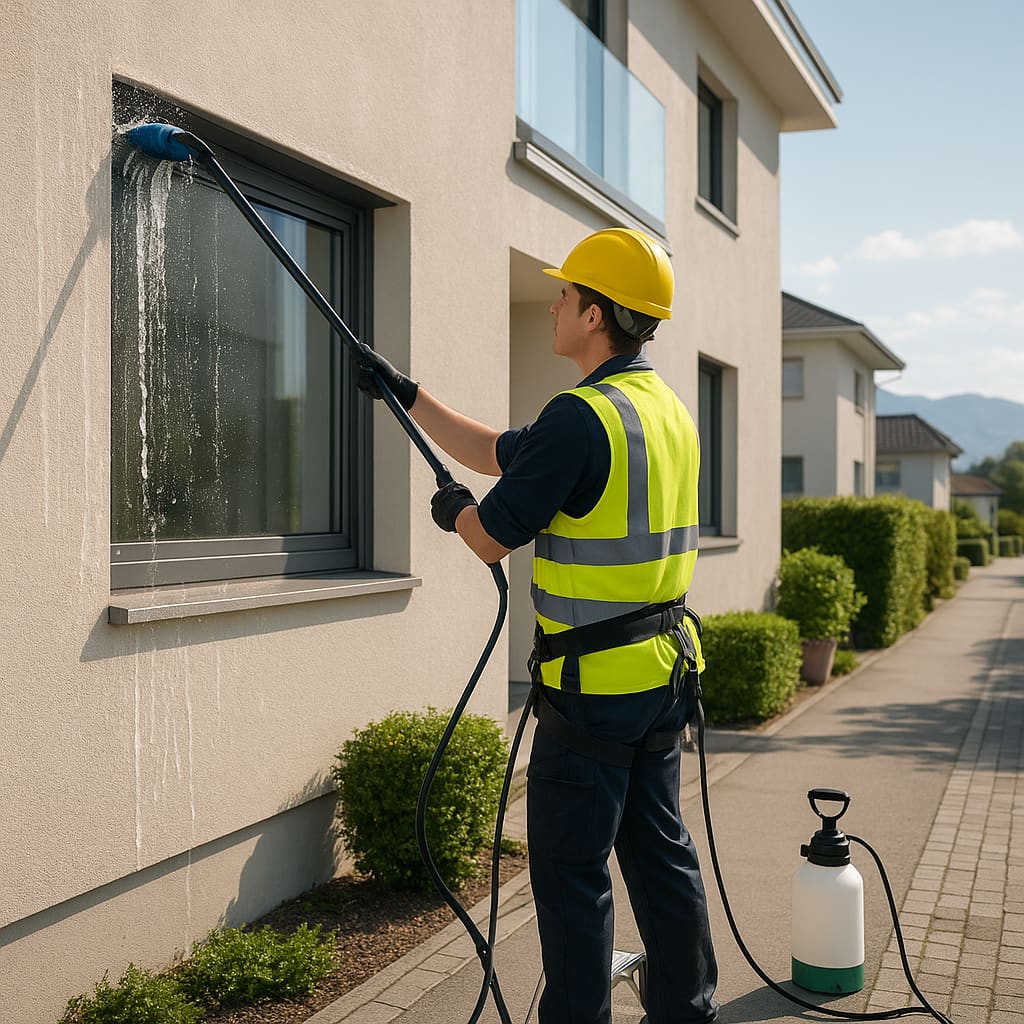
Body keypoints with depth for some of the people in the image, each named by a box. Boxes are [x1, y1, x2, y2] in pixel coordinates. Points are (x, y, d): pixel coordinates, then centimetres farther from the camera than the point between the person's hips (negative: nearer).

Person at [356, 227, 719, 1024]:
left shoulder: (580, 418, -20)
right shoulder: (669, 409, 12)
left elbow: (492, 538, -14)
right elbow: (499, 453, 18)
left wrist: (455, 511, 9)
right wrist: (406, 393, 21)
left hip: (594, 687, -9)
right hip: (666, 670, 9)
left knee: (570, 868, 2)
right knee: (659, 849, 18)